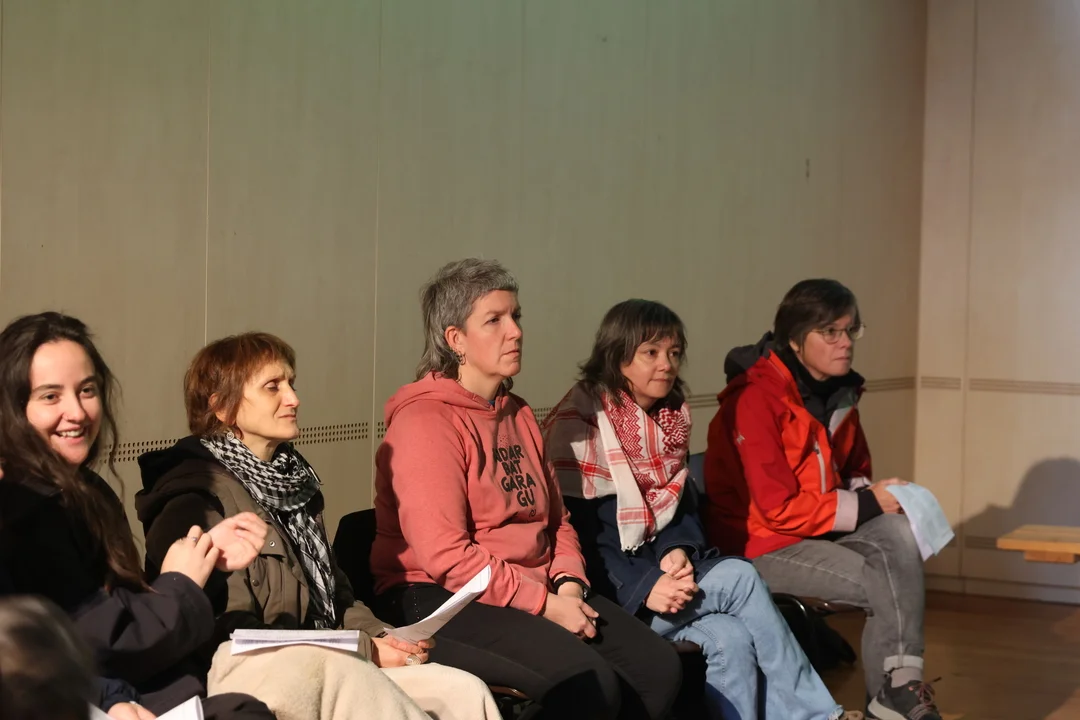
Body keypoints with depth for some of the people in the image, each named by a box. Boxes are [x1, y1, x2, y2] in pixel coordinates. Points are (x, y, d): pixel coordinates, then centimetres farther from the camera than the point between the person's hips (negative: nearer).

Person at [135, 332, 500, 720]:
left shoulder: (290, 477, 18)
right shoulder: (196, 499, -9)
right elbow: (232, 633, -15)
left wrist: (376, 635, 3)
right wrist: (364, 651, -14)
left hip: (326, 664, 8)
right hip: (245, 674, -8)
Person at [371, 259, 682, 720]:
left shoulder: (518, 414, 18)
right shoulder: (425, 419, -10)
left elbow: (556, 519, 21)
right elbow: (444, 555, -18)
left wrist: (568, 582, 0)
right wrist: (543, 604, -17)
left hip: (539, 592, 9)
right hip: (441, 602, -8)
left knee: (658, 666, -9)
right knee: (589, 683, -28)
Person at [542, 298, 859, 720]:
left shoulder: (669, 419, 12)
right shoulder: (578, 424, -12)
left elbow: (681, 503, 12)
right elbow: (575, 531, -17)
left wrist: (678, 551, -11)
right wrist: (643, 588, -26)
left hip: (655, 570, 7)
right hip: (603, 593, -7)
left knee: (732, 639, -21)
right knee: (739, 577, -20)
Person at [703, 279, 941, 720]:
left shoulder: (839, 393, 7)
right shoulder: (757, 399, -19)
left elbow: (852, 473, 19)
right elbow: (779, 509, -21)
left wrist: (872, 493, -5)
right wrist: (868, 504, -19)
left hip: (822, 530, 7)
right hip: (758, 545, -7)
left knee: (899, 533, -21)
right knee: (886, 584, -22)